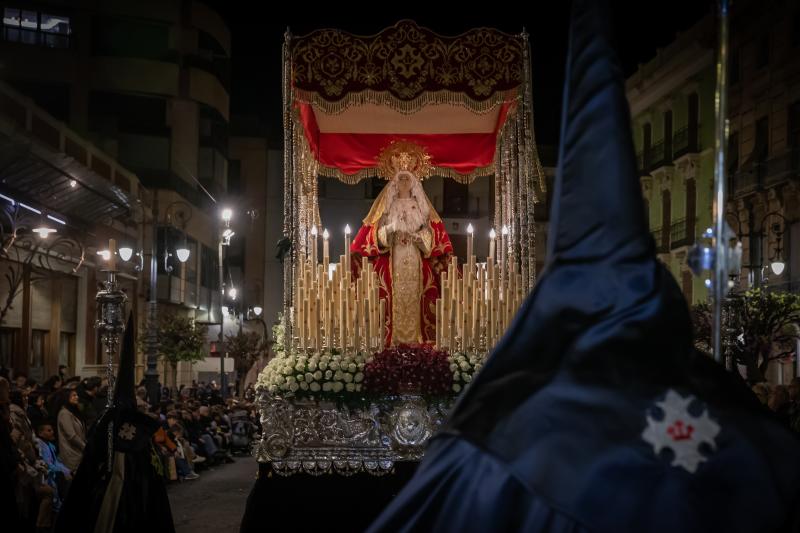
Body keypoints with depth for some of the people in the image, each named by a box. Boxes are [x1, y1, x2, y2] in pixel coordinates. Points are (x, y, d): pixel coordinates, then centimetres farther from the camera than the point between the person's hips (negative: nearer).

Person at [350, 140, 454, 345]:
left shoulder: (420, 205, 11)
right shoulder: (388, 204, 9)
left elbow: (430, 233, 7)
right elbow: (377, 232, 2)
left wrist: (415, 236, -11)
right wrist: (392, 229, -16)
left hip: (416, 259, 1)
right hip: (393, 259, -1)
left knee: (414, 296, -4)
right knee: (394, 296, -8)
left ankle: (416, 336, -2)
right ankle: (394, 336, -7)